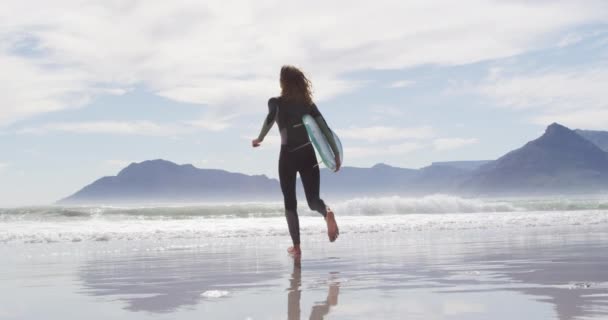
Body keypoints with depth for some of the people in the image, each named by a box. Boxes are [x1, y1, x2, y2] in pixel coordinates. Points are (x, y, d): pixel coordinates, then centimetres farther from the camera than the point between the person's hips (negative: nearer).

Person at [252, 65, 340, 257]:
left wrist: (260, 139, -7)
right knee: (313, 200, 7)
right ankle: (327, 213, -29)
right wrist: (337, 154, 3)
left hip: (288, 155, -2)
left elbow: (271, 119, -19)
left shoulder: (276, 102, 1)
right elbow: (325, 129, 2)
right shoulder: (308, 103, 9)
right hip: (309, 155, 2)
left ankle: (296, 247, 7)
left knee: (290, 202, 11)